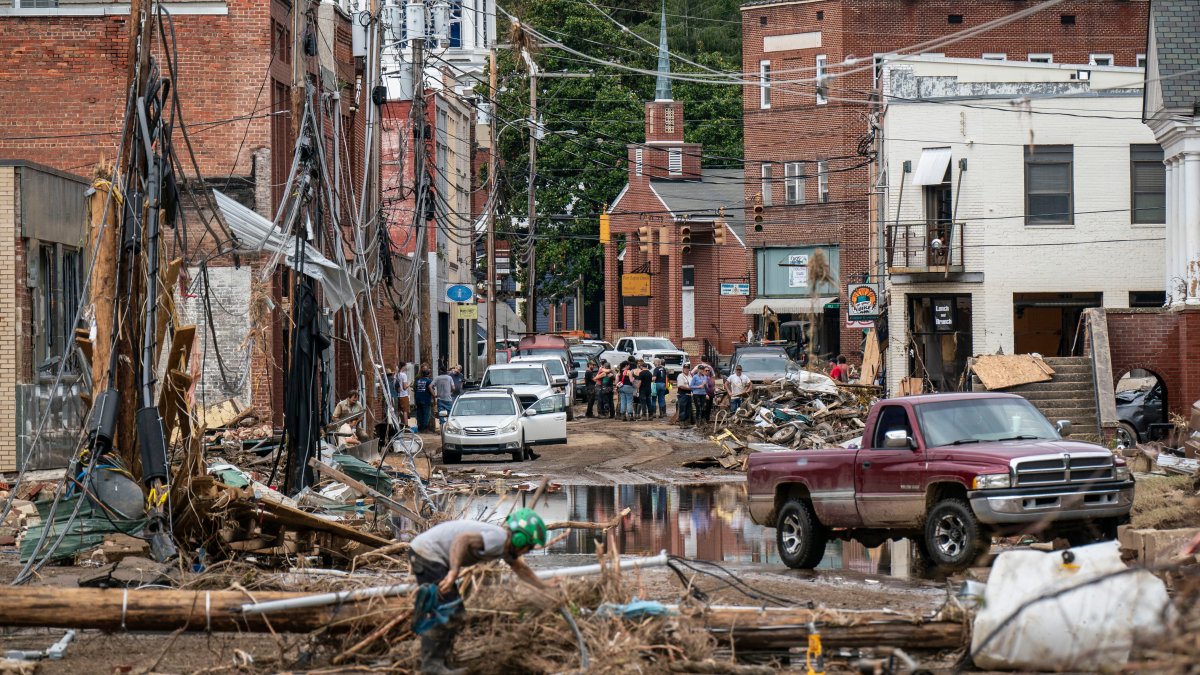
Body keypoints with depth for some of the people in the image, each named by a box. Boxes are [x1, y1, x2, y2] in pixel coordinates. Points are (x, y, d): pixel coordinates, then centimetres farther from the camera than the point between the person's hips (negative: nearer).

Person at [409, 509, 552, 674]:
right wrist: (454, 572, -41)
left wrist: (545, 587, 30)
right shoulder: (498, 538, -20)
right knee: (445, 612, -10)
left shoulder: (506, 544, 11)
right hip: (427, 552, -10)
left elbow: (521, 569, 27)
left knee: (454, 613, 13)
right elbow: (462, 539, -33)